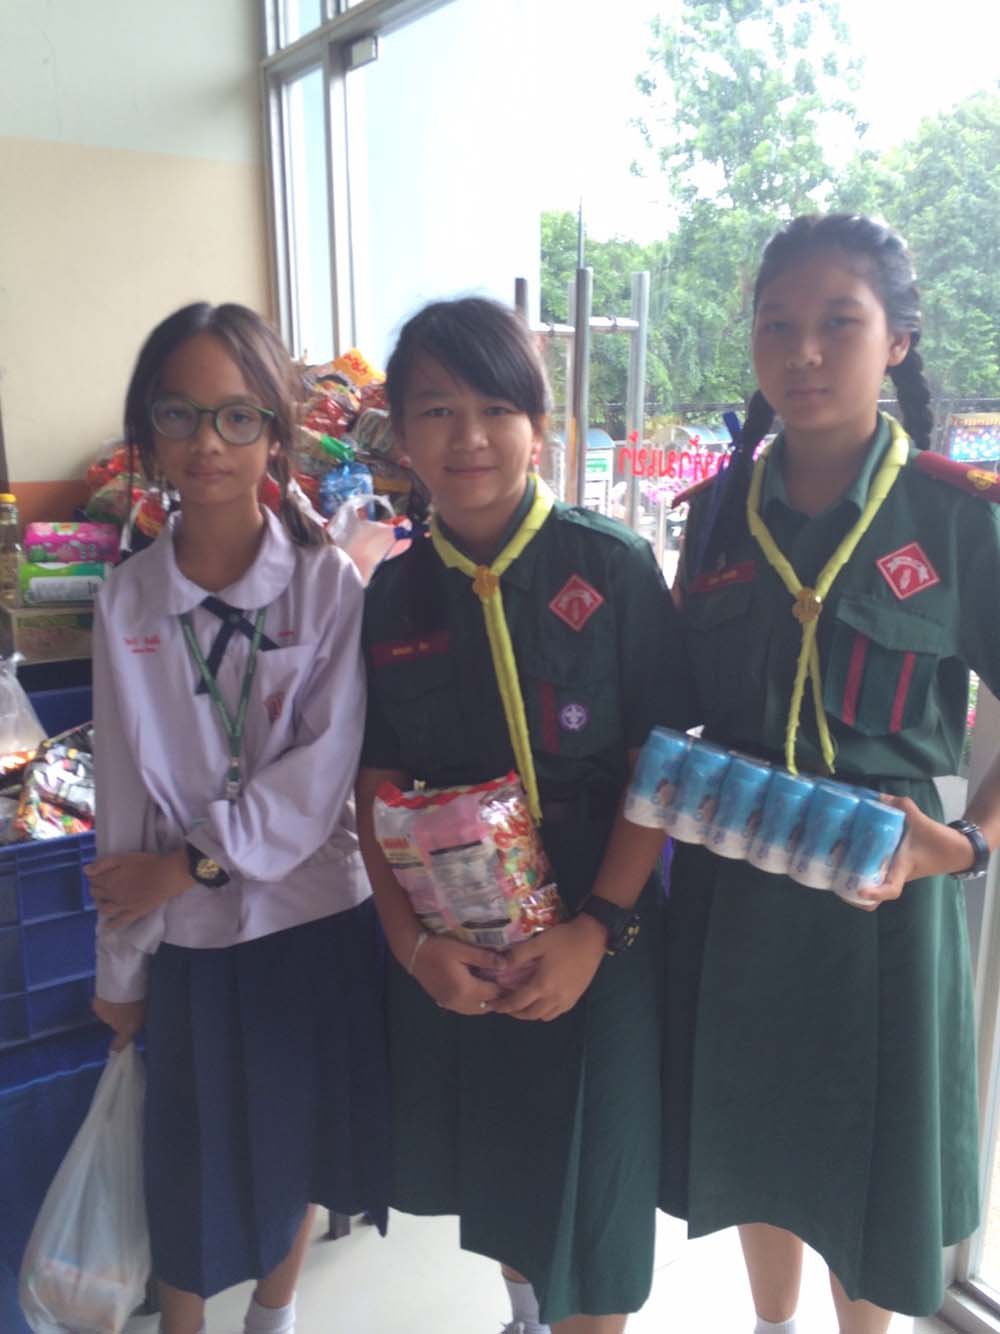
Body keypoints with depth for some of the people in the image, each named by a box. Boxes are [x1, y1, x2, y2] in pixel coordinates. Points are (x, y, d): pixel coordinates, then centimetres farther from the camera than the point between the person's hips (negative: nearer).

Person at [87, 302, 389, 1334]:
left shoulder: (329, 582, -10)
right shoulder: (127, 599, -5)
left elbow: (327, 767, -13)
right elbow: (126, 793, -1)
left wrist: (196, 858, -15)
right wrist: (120, 966, 4)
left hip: (316, 916, 0)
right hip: (192, 937, 1)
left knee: (297, 1148, 18)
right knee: (190, 1169, 13)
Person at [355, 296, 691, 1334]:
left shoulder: (612, 568, -11)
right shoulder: (392, 597, -1)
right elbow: (377, 783, 1)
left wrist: (599, 929, -16)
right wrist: (411, 940, -10)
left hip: (594, 932, -3)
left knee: (590, 1166, 10)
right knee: (487, 1157, 21)